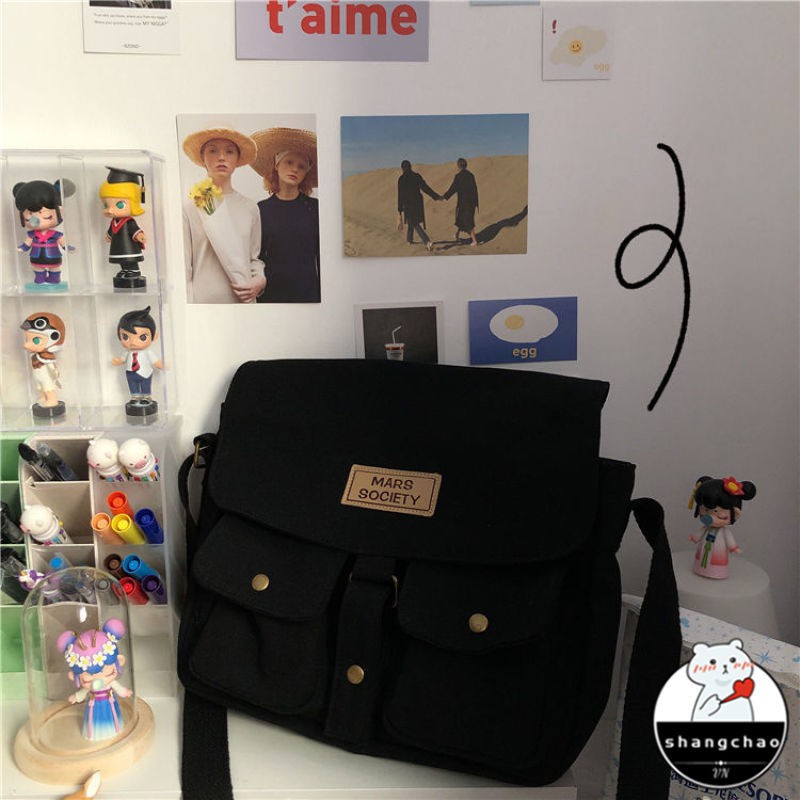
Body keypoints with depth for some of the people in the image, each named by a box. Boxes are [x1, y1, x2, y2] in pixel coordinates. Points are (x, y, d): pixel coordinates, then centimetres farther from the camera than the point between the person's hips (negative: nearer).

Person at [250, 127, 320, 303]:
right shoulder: (261, 209, 6)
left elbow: (322, 257, 4)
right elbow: (256, 256, 8)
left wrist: (323, 295, -2)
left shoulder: (315, 208, 4)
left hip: (307, 290, 0)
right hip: (270, 292, 1)